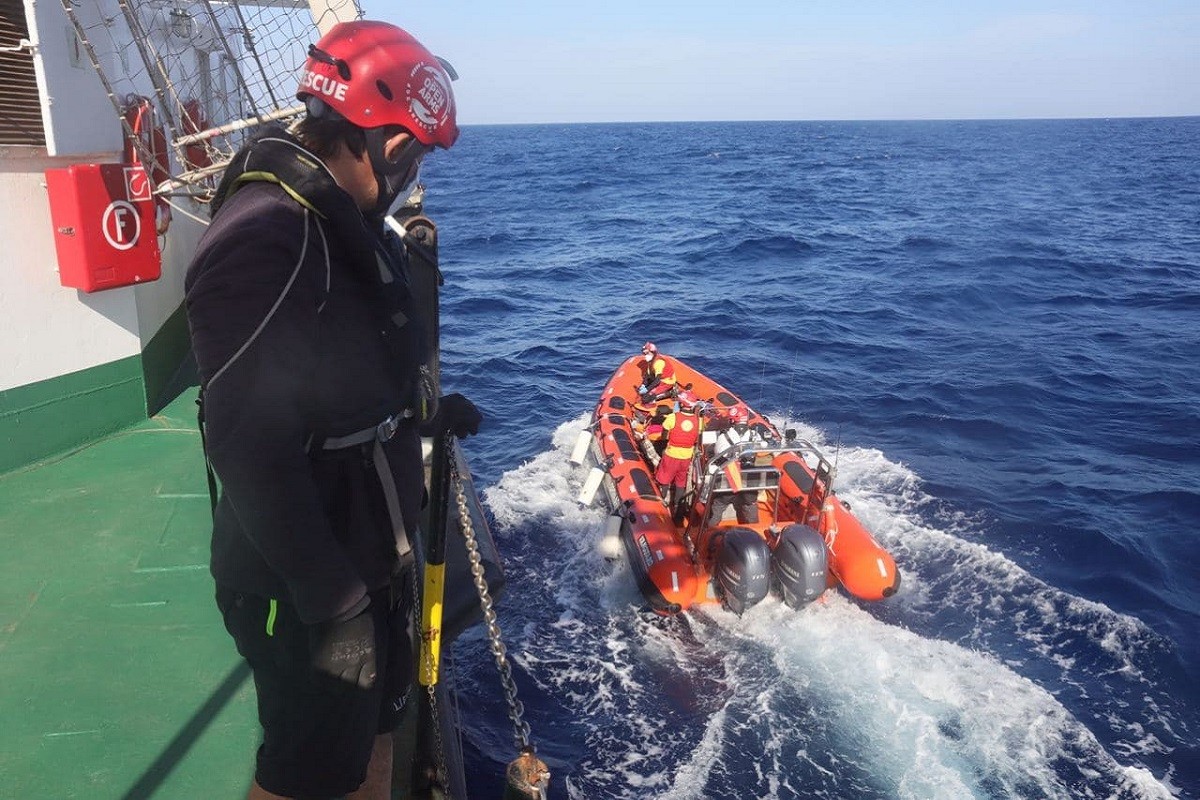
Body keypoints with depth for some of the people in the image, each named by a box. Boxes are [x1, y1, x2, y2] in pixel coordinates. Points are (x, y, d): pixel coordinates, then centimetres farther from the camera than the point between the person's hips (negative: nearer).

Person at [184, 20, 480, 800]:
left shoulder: (342, 223, 5)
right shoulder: (263, 243, -26)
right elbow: (251, 451, -29)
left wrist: (426, 412, 10)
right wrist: (335, 598, -25)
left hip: (373, 550, 9)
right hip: (309, 584, -9)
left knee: (376, 725, 27)